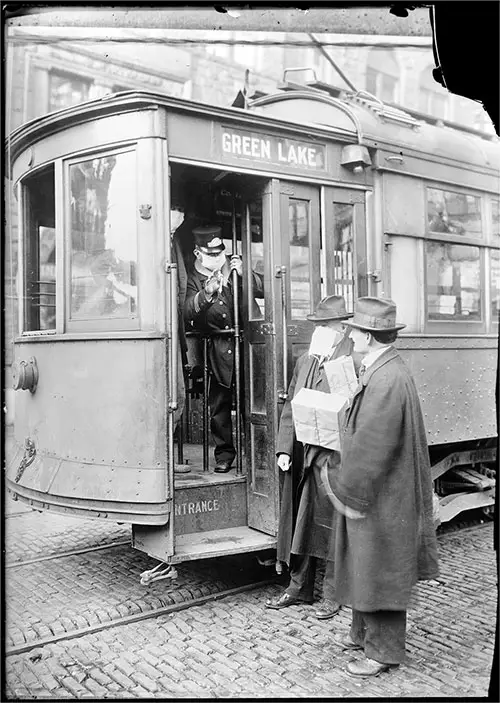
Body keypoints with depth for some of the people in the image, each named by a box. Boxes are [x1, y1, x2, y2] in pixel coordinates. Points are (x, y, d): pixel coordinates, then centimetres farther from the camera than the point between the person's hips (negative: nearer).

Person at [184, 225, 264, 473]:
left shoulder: (234, 266, 11)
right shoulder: (195, 279, 6)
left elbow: (263, 290, 5)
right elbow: (187, 313, -11)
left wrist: (244, 273, -11)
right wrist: (207, 293, -27)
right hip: (218, 350, 0)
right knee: (219, 404, 5)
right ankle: (224, 453, 19)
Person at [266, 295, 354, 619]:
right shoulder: (304, 361, 12)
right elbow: (291, 407, 12)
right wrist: (285, 448, 5)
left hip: (333, 458, -7)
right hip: (301, 458, 7)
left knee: (331, 525, 5)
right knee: (298, 522, 15)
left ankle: (332, 593, 22)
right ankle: (299, 587, 31)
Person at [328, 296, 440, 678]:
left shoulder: (388, 378, -26)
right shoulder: (378, 369, 7)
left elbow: (371, 446, -25)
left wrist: (348, 492, -16)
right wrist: (348, 485, 14)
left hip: (382, 496, -10)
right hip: (373, 489, 10)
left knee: (378, 570, 5)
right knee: (364, 566, 21)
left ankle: (383, 652, 22)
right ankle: (364, 631, 39)